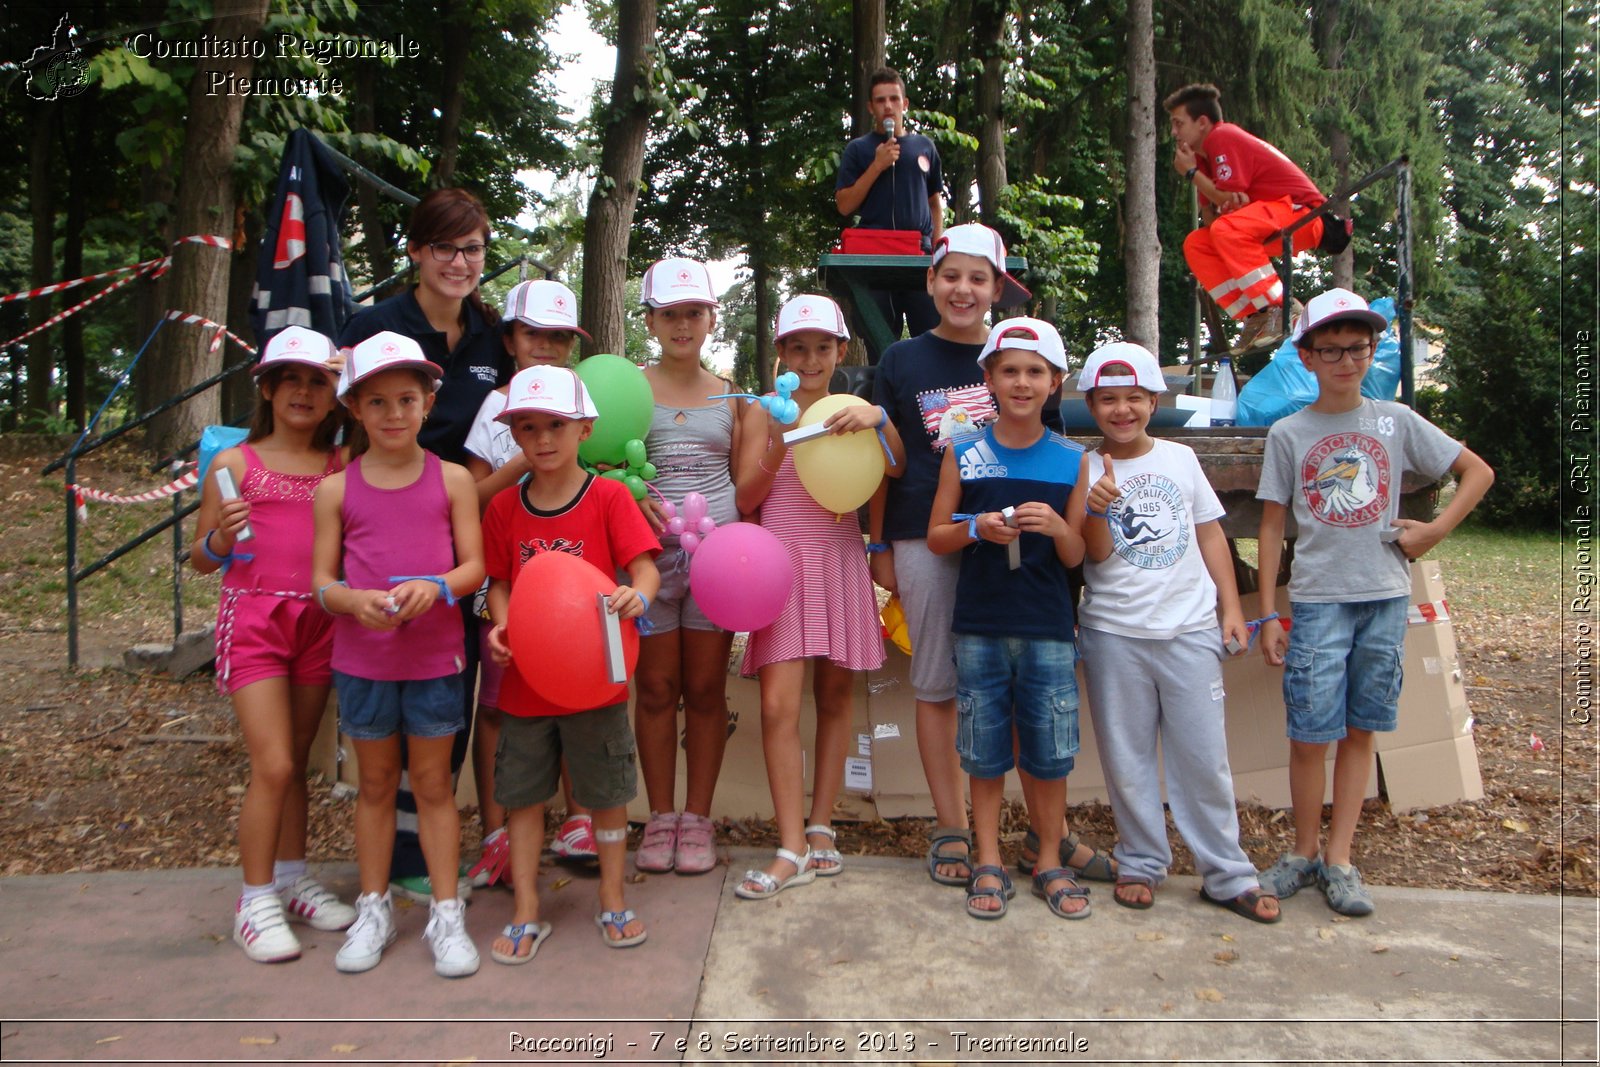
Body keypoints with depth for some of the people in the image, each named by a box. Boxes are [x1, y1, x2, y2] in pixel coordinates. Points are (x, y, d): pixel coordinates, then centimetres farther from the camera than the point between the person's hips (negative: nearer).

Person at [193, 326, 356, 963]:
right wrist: (222, 536, -14)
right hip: (253, 617, -3)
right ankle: (254, 903, 9)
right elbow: (200, 558, 4)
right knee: (272, 764, -6)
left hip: (319, 619, 3)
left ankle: (292, 881, 27)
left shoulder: (344, 468, 6)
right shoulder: (236, 462, 1)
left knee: (295, 761, 13)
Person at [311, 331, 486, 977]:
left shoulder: (452, 480, -1)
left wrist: (434, 586, -23)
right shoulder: (336, 489, 1)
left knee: (433, 784, 9)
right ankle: (373, 909, 29)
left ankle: (446, 913, 20)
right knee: (376, 784, 14)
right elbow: (321, 580, 1)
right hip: (361, 657, 1)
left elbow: (474, 565, -3)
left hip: (434, 655, -1)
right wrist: (354, 600, -20)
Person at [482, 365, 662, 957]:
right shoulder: (505, 507, 2)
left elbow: (645, 566, -12)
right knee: (523, 793, 12)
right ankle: (526, 910, 29)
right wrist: (501, 623, -13)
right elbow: (499, 581, 7)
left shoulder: (609, 496, -7)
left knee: (608, 792, 11)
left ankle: (613, 898, 31)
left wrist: (637, 595, -34)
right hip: (526, 677, 3)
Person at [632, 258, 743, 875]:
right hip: (649, 550, -1)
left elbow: (742, 483, 12)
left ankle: (697, 818, 18)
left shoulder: (728, 396, 11)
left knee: (706, 689, 6)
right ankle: (660, 818, 18)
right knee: (655, 688, 5)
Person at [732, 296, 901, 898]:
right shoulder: (763, 411, 4)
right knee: (778, 706, -10)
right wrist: (778, 447, -18)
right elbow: (746, 498, -2)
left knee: (835, 700, 7)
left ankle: (821, 830, 20)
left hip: (840, 562, 2)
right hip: (782, 561, -2)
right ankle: (792, 850, -2)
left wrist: (879, 419, -22)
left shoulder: (852, 412, 9)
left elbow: (898, 469, -6)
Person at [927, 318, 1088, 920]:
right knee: (985, 752, 8)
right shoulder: (964, 454, 2)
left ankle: (1050, 864, 25)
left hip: (1048, 628, 0)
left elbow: (1075, 557, 5)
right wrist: (976, 528, -15)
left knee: (1050, 752, 6)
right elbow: (936, 537, 5)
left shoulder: (1071, 460, 3)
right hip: (979, 626, 0)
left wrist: (1055, 526, -16)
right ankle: (989, 864, 23)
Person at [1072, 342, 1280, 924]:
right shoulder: (1085, 471, 1)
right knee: (1126, 756, 7)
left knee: (1204, 755, 4)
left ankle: (1227, 874, 16)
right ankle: (1140, 863, 22)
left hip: (1190, 629, 1)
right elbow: (1095, 554, -6)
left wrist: (1230, 607, 5)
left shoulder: (1180, 459, 7)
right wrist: (1097, 508, -25)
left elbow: (1210, 534, 11)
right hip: (1113, 633, -1)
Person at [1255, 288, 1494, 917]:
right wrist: (1267, 614, -2)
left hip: (1385, 598, 2)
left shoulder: (1395, 421, 5)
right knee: (1309, 736, -2)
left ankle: (1339, 858, 16)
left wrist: (1434, 531, -1)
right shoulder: (1288, 434, 1)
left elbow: (1478, 472, 13)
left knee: (1360, 730, 7)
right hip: (1317, 600, -2)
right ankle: (1305, 852, 16)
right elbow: (1271, 527, 1)